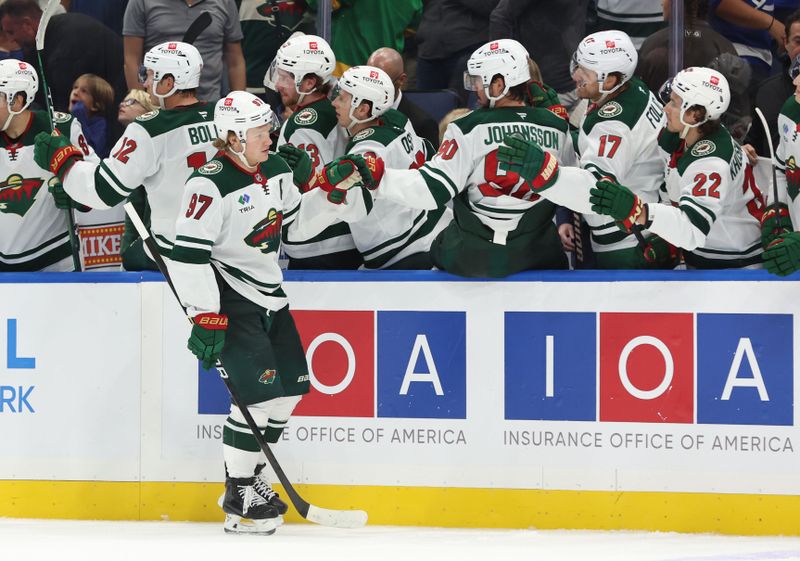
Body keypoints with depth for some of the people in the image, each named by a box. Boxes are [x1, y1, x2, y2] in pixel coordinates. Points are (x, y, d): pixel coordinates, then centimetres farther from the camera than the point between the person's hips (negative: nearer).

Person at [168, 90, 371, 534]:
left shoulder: (275, 170, 6)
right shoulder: (211, 183, -20)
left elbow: (297, 222, 20)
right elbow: (188, 252, -23)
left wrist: (332, 190, 5)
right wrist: (205, 317, -26)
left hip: (268, 293, 9)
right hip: (228, 297, -9)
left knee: (290, 387, 12)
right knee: (260, 389, -17)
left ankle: (250, 476, 26)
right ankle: (238, 498, -8)